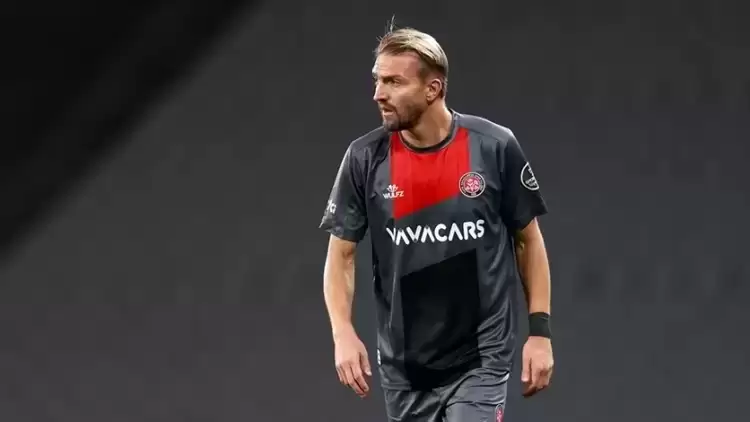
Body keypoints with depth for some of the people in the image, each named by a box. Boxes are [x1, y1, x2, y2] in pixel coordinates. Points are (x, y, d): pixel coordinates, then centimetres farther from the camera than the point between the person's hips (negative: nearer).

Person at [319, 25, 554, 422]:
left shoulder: (495, 147, -7)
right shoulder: (364, 159, -4)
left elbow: (528, 240, 4)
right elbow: (341, 254, 2)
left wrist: (540, 330, -1)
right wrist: (343, 332, -13)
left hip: (481, 358, -3)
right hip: (404, 364, 3)